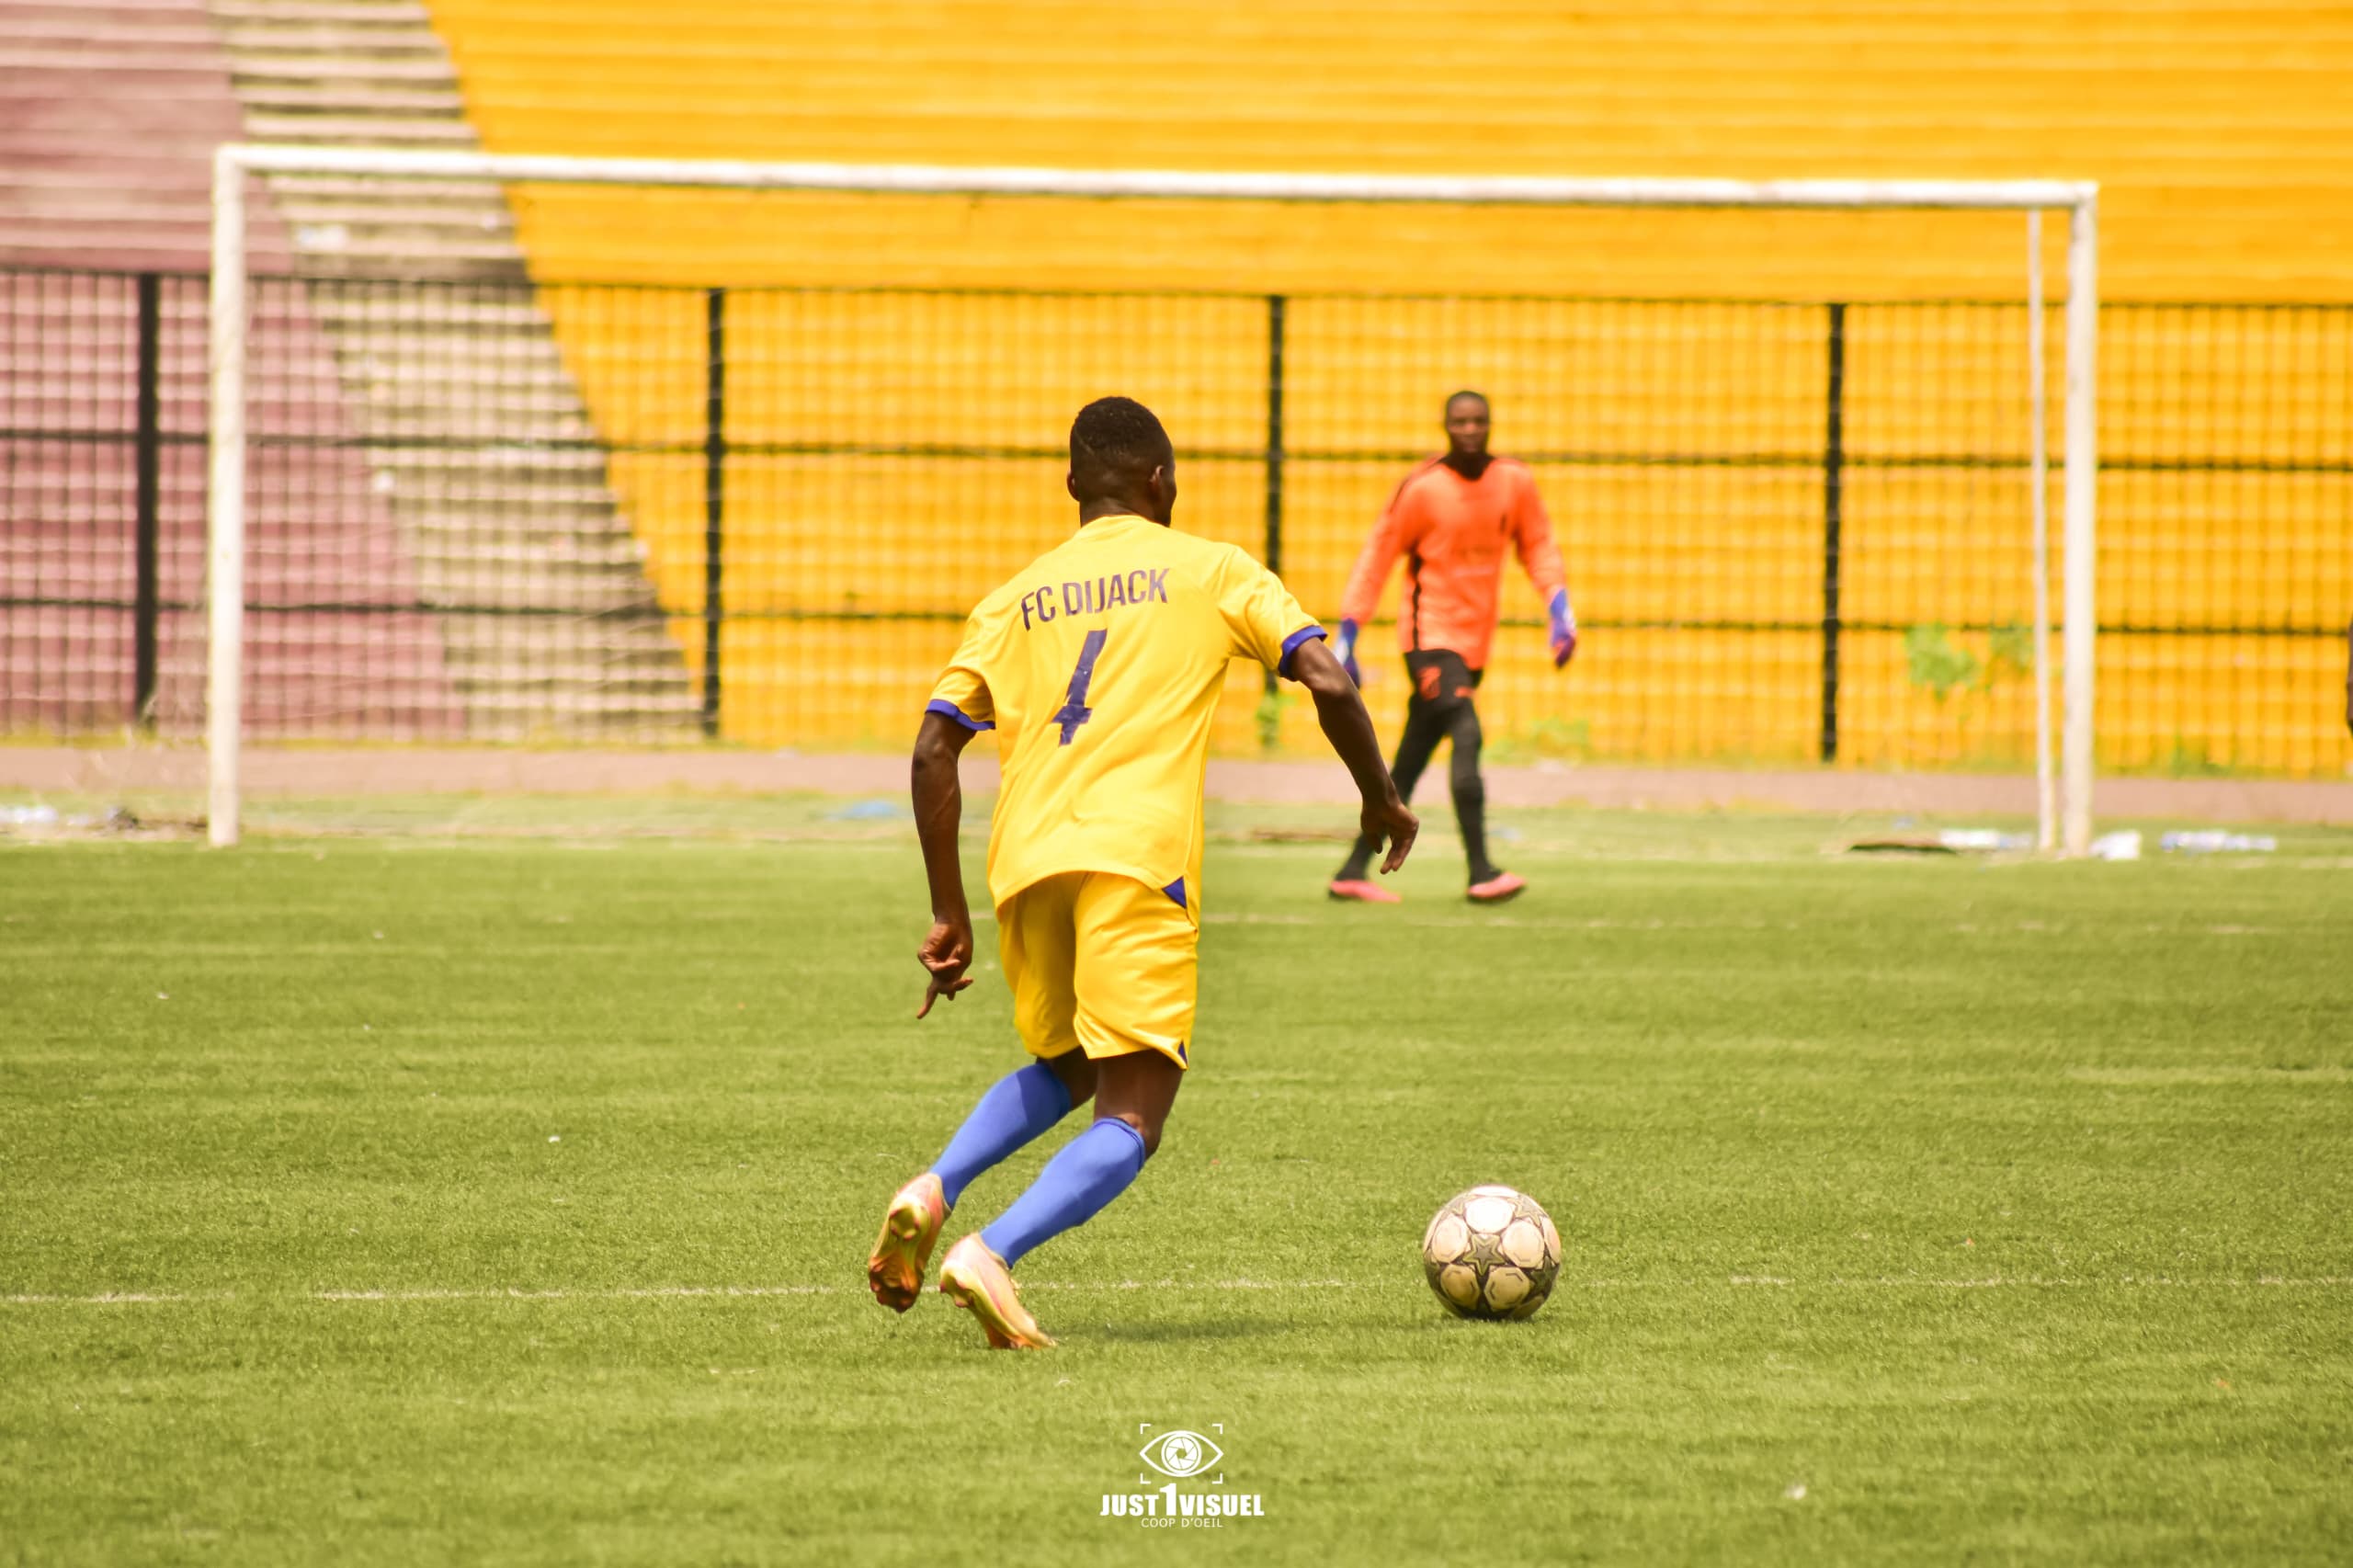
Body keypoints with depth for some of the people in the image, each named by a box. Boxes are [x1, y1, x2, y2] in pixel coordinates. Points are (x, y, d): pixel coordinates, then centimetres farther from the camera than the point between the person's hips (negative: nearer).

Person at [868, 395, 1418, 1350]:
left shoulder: (1014, 598, 20)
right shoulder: (1210, 571, 11)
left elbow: (933, 751, 12)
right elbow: (1327, 680, 0)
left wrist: (950, 916, 16)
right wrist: (1381, 800, 16)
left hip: (1025, 864, 5)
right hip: (1137, 861, -5)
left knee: (1064, 1071, 28)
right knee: (1130, 1119, -4)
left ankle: (934, 1193, 2)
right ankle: (992, 1254, -28)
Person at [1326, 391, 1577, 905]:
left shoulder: (1515, 482, 4)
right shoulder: (1422, 489, -8)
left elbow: (1537, 547, 13)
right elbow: (1377, 558, -2)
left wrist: (1559, 606, -4)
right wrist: (1346, 636, -4)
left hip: (1474, 642, 5)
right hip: (1429, 634, -5)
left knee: (1410, 761, 9)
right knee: (1467, 735, -23)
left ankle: (1354, 871, 16)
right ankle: (1481, 873, -28)